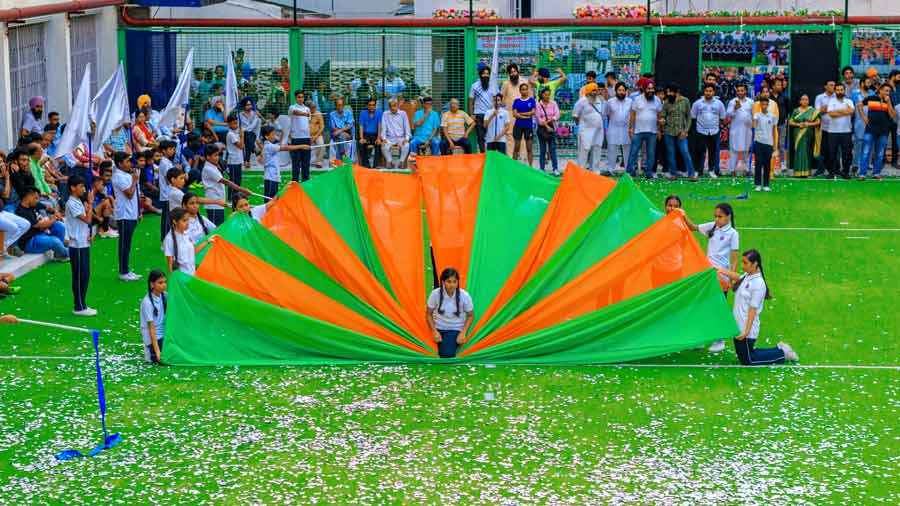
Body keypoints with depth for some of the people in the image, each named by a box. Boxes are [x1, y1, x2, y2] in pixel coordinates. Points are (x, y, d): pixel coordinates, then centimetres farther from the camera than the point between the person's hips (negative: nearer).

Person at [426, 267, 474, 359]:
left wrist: (463, 333, -12)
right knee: (443, 354, -20)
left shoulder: (464, 295, -17)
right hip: (439, 328, 1)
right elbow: (428, 314, -1)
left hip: (456, 329, -1)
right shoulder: (435, 294, -15)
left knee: (447, 354, -24)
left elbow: (470, 316, -1)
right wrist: (434, 331, -13)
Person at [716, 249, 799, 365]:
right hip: (738, 326, 9)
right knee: (742, 357, 17)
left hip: (747, 329, -9)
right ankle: (779, 349, 25)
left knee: (747, 361, 2)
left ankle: (781, 353, 14)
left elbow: (753, 309, -20)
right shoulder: (747, 277, 3)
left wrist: (746, 331, -22)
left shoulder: (758, 284, -20)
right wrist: (723, 271, 6)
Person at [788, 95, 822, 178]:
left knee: (807, 152, -2)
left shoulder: (812, 111, 5)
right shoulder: (796, 111, 8)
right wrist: (798, 124, -11)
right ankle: (798, 172, -4)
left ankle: (806, 172, 1)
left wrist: (809, 124, -12)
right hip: (798, 135, 1)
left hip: (808, 134, 0)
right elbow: (790, 122, 7)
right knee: (799, 152, -5)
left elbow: (818, 121, 3)